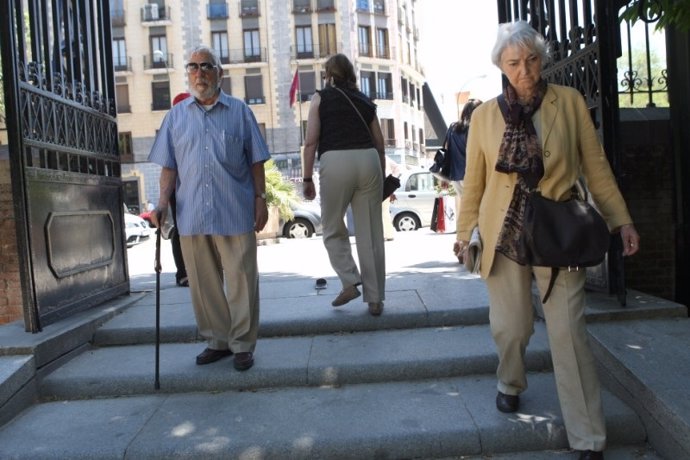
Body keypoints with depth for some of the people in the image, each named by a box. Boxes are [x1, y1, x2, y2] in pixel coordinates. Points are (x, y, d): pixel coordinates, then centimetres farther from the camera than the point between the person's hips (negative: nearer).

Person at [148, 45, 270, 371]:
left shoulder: (239, 111, 8)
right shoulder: (176, 115, 13)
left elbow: (256, 161, 6)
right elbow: (169, 166, 11)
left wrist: (260, 199, -1)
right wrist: (163, 201, -1)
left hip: (235, 212, -2)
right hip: (192, 215, 3)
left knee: (241, 280, 1)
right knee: (203, 283, 9)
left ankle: (242, 344, 14)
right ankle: (217, 340, 24)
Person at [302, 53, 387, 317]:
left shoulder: (321, 97, 11)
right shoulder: (365, 101, 20)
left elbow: (311, 141, 1)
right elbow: (379, 144, 20)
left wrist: (307, 179, 5)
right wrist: (382, 177, 27)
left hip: (335, 162, -3)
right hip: (368, 160, 3)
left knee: (333, 229, 15)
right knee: (371, 233, 6)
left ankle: (350, 281, 1)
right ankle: (375, 298, 11)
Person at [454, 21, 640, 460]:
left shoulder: (570, 102, 0)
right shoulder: (485, 114, 3)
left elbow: (596, 167, 3)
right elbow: (474, 180, 7)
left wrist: (622, 220, -1)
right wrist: (464, 232, 7)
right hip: (503, 234, 1)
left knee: (569, 334, -2)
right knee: (510, 327, 9)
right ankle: (510, 385, 41)